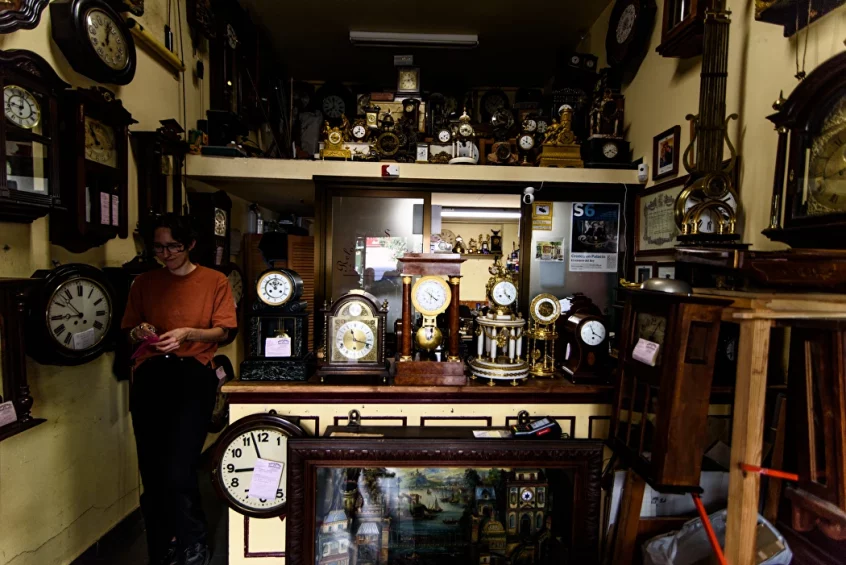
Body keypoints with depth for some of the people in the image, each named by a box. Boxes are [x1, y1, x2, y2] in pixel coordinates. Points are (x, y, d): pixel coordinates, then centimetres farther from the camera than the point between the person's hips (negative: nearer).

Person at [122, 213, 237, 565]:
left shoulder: (214, 281, 5)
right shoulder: (144, 283, 14)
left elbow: (222, 331, 1)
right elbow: (129, 333, 18)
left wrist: (188, 333, -15)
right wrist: (140, 333, -4)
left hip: (192, 375, -3)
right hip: (149, 376, 4)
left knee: (178, 471, -10)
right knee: (152, 471, 6)